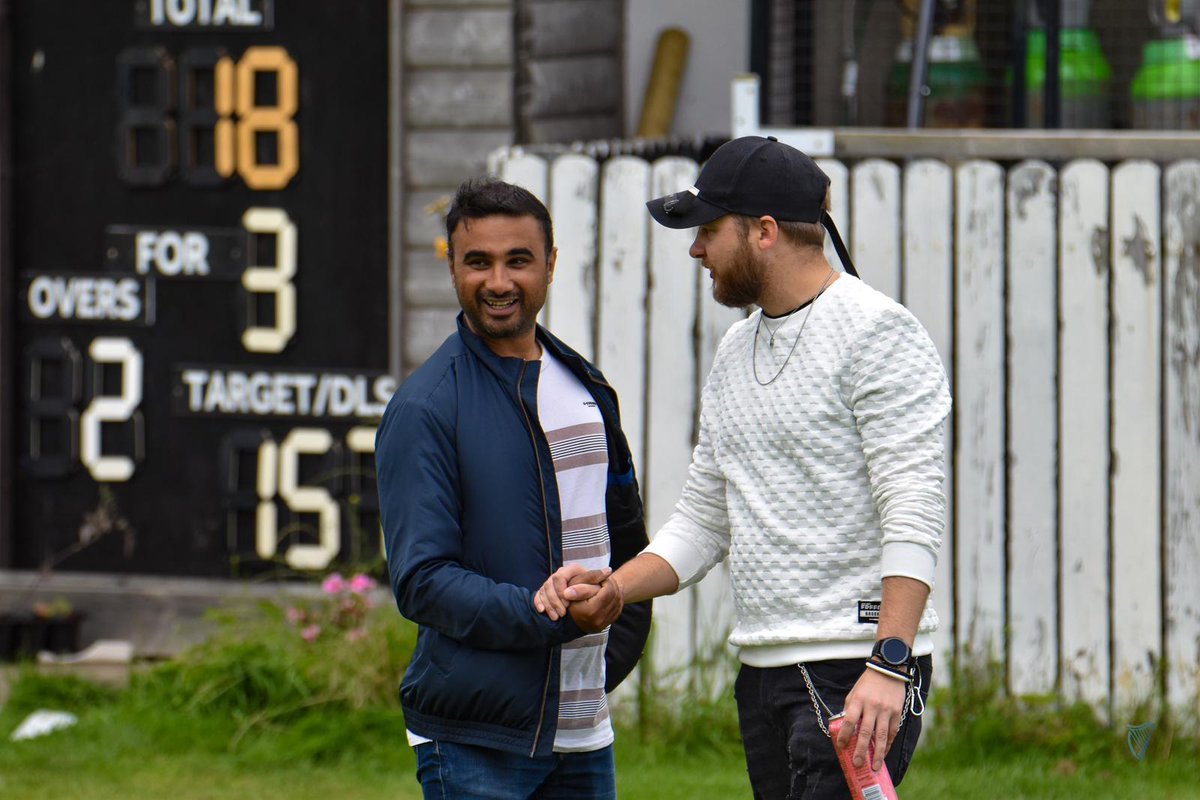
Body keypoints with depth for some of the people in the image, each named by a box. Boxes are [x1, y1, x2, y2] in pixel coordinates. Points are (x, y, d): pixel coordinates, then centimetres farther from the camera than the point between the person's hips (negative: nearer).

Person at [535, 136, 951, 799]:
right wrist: (612, 590, 5)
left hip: (857, 670, -9)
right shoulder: (735, 352, 19)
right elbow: (703, 520, 23)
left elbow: (914, 512, -17)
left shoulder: (875, 331, -8)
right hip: (762, 669, 9)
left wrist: (889, 663, -26)